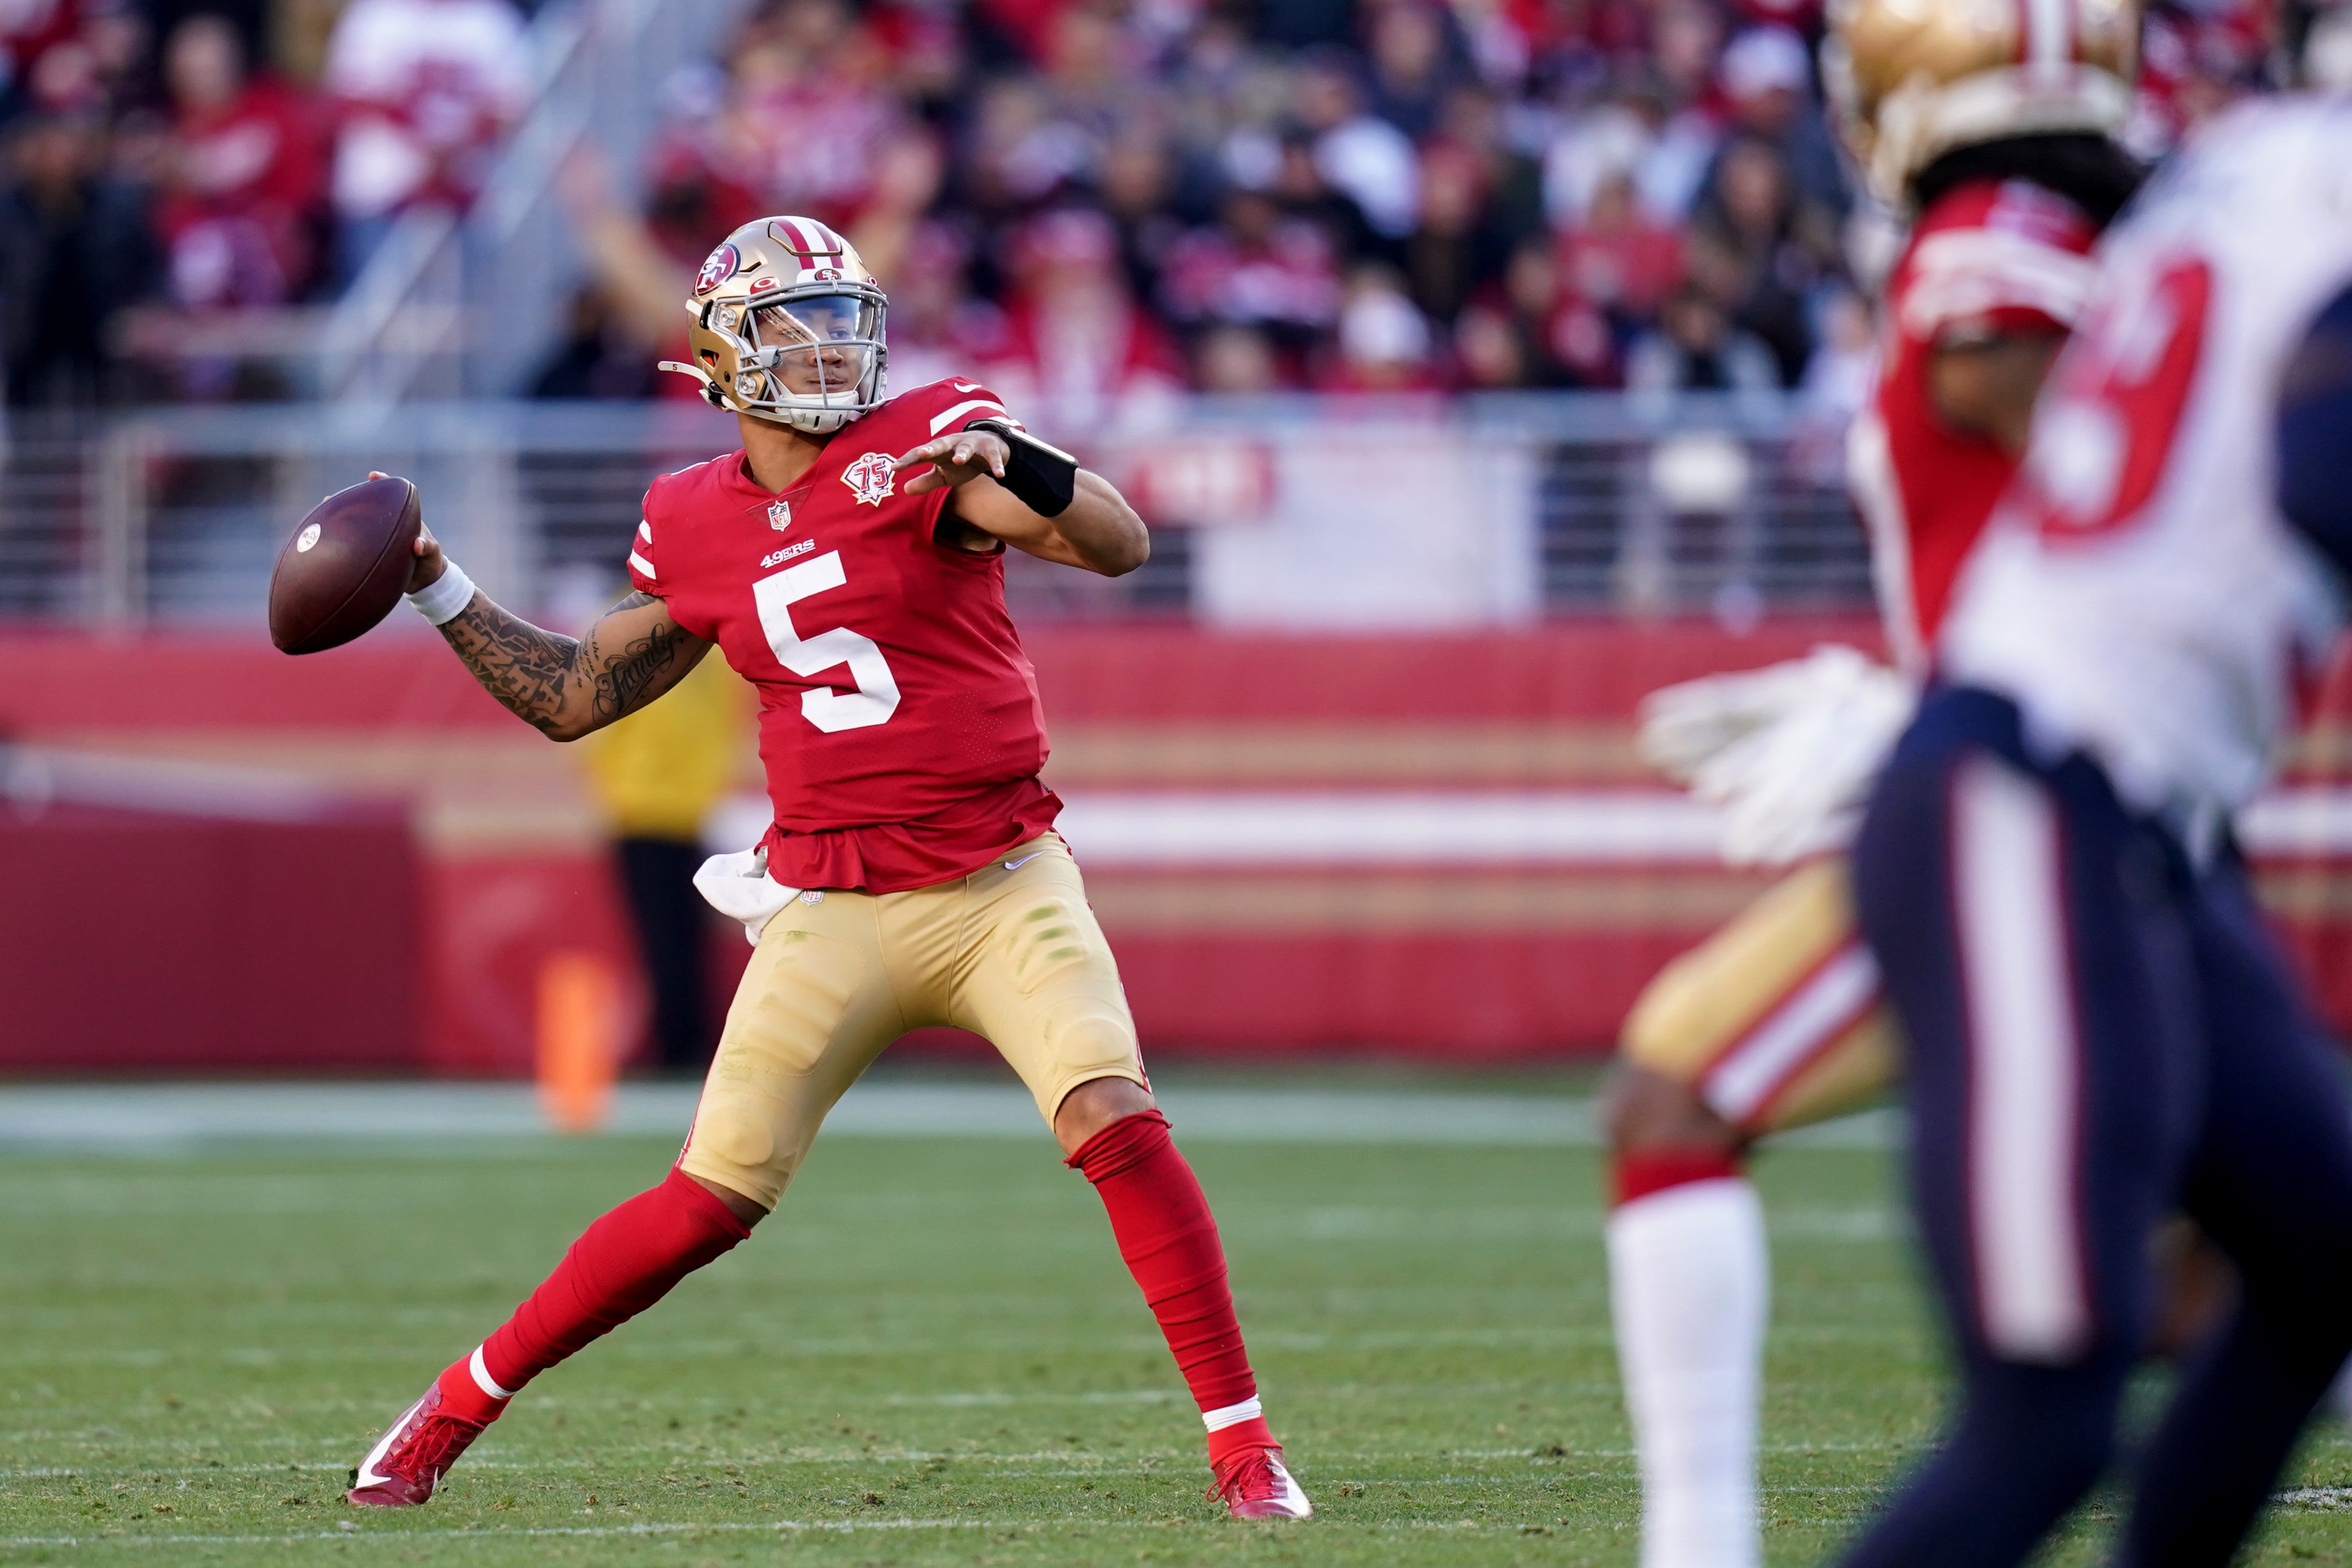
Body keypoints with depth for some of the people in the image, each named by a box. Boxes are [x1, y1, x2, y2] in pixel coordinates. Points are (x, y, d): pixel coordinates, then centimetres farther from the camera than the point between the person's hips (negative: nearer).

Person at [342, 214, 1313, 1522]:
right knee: (708, 1205, -1)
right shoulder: (698, 529, 6)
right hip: (836, 909, 2)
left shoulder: (928, 444, -5)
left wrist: (1014, 464, -35)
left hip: (1005, 886, -2)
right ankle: (460, 1406, 15)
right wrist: (438, 589, 9)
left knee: (1118, 1125, -20)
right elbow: (575, 697, 17)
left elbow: (1122, 546, -17)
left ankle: (1243, 1439, -10)